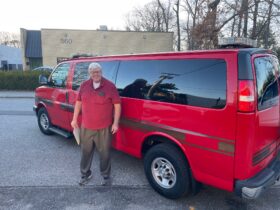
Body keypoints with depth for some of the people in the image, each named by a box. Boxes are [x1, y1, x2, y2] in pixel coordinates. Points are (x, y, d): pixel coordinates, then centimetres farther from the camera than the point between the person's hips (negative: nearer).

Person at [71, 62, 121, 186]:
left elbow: (117, 104, -5)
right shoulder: (84, 85, 4)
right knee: (86, 151, 16)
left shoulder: (110, 86, -8)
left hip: (104, 128, -3)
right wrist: (75, 119, 11)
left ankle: (106, 176, 28)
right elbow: (78, 102, 13)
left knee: (104, 153, 9)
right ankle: (85, 174, 35)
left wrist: (115, 123, -9)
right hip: (86, 127, 4)